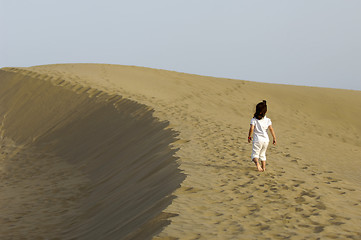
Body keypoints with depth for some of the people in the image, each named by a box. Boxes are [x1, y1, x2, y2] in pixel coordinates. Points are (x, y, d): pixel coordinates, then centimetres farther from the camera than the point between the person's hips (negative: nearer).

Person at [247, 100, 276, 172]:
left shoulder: (254, 119, -6)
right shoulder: (267, 120, 1)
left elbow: (251, 129, -15)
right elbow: (271, 129, -5)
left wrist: (249, 137, -1)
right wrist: (274, 138, 1)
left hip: (257, 139, -4)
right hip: (266, 139, 4)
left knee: (255, 154, 0)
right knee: (262, 154, 22)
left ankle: (257, 163, -29)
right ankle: (263, 167, 23)